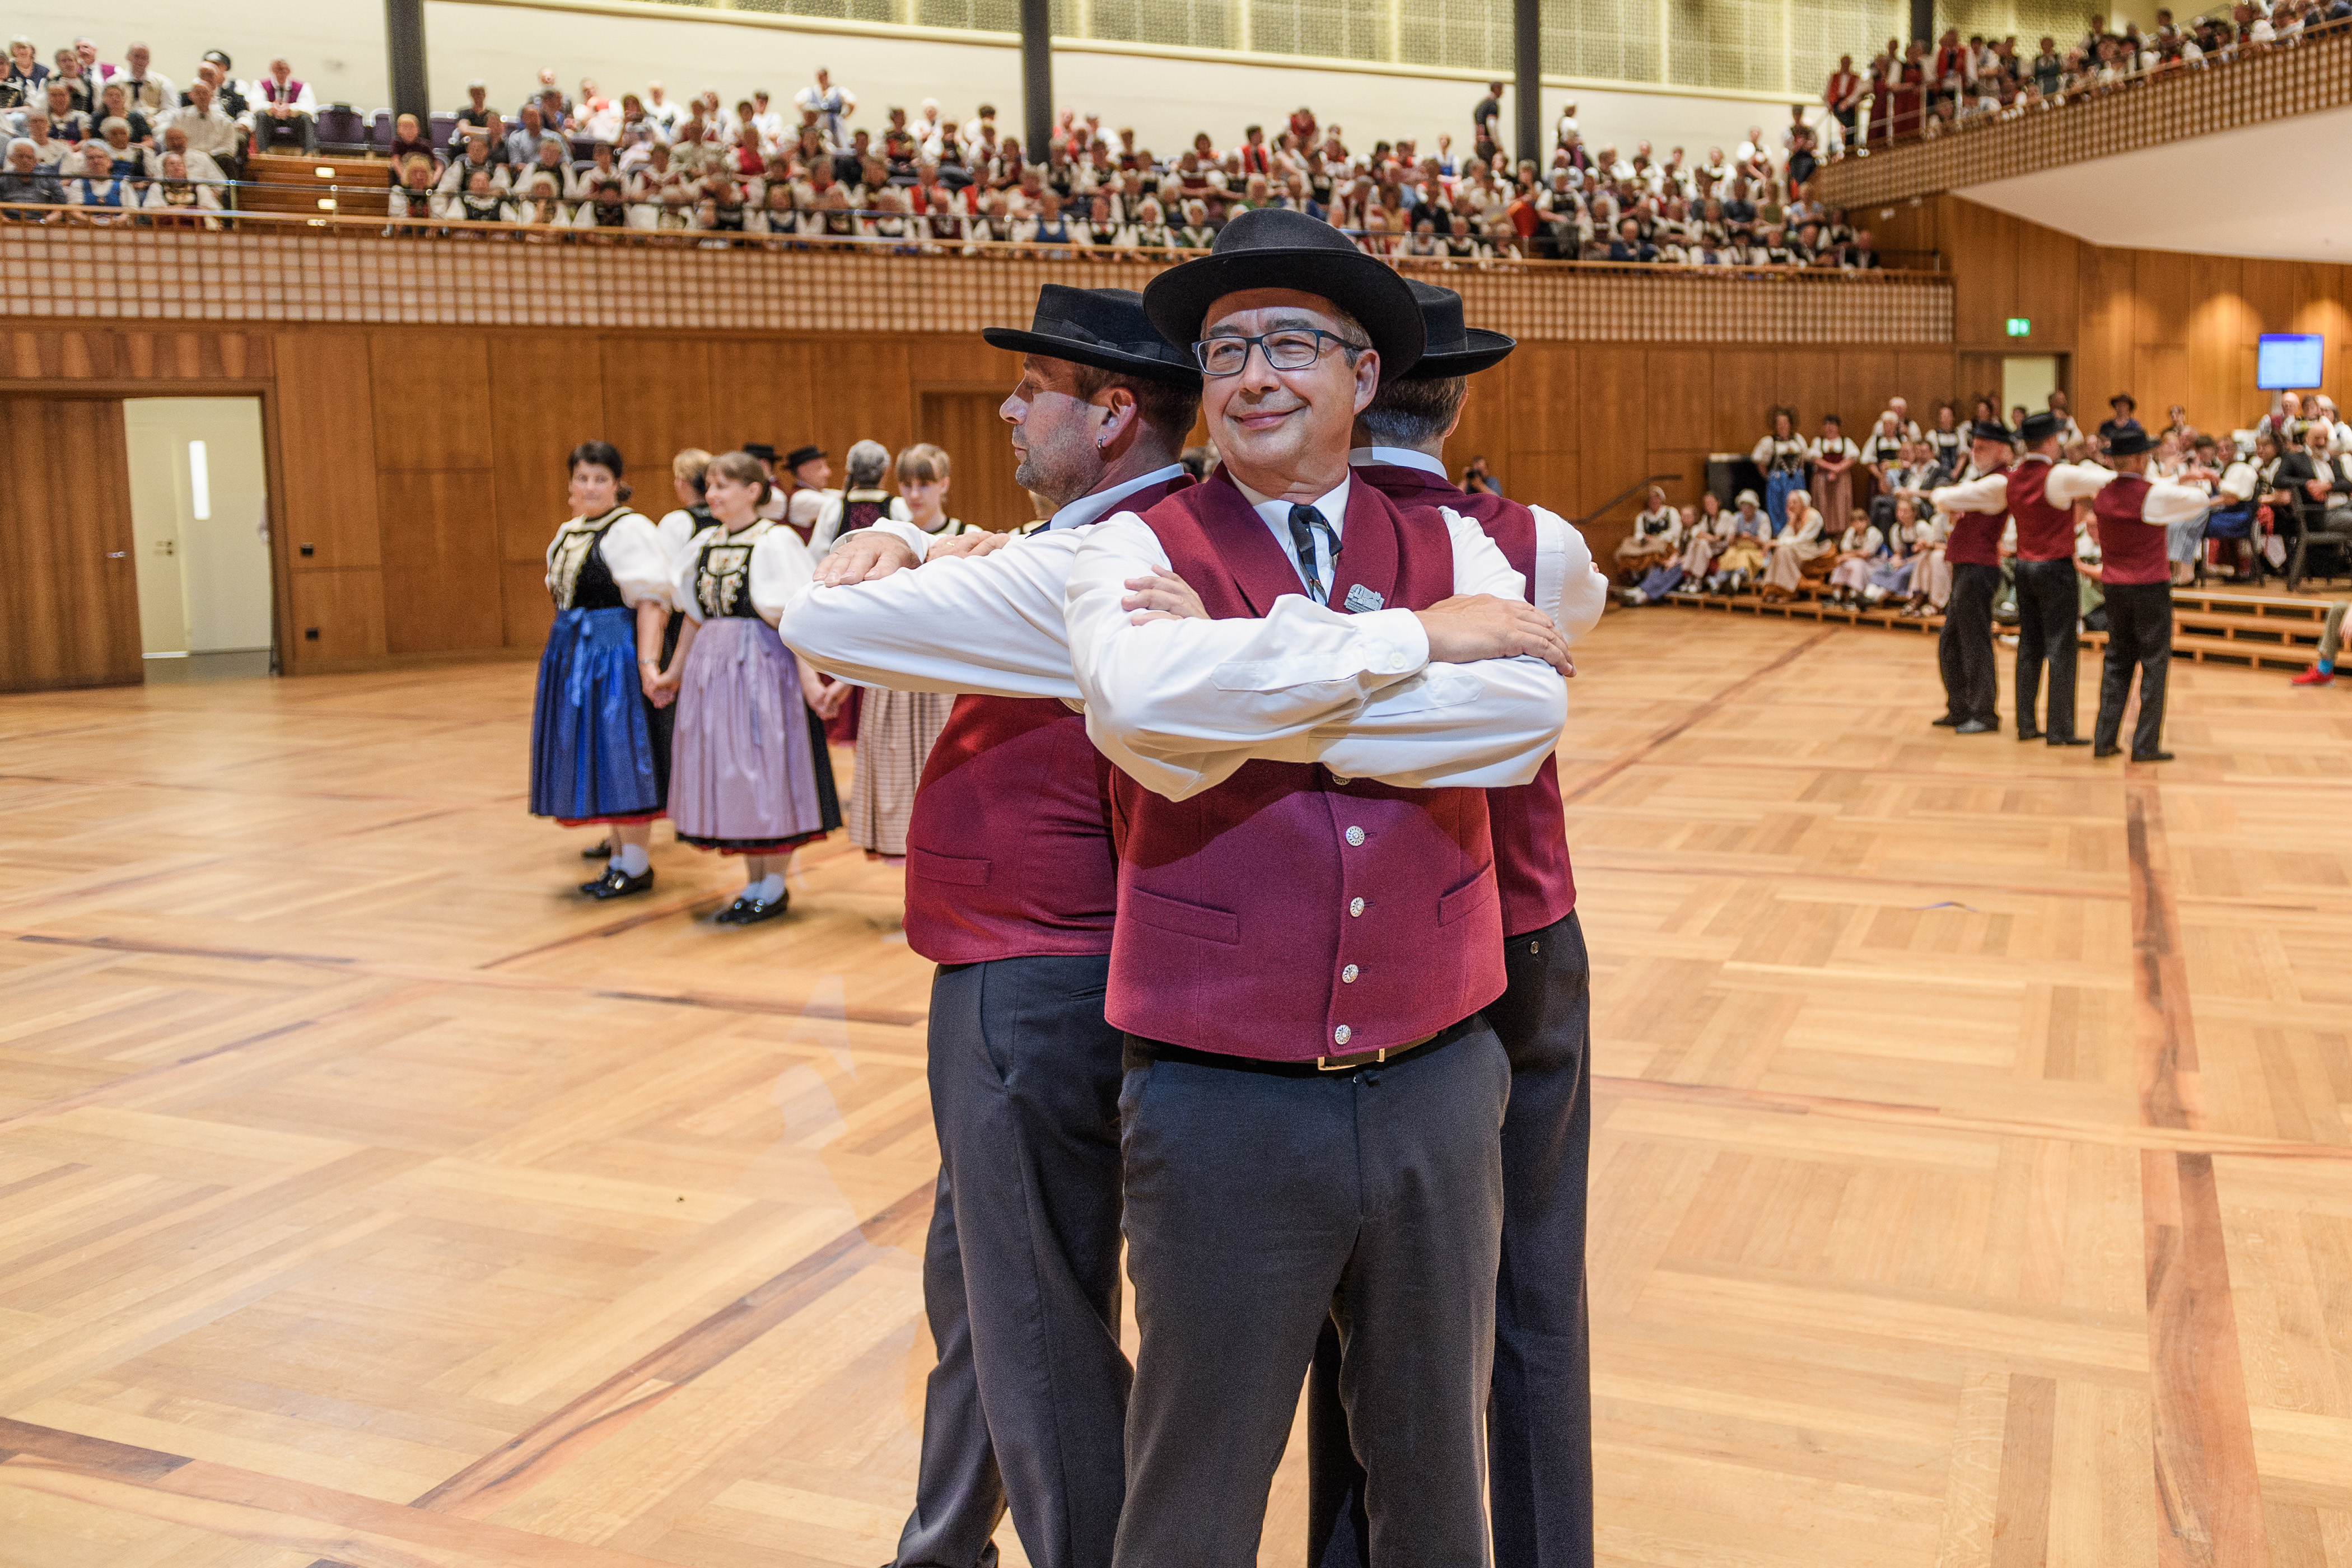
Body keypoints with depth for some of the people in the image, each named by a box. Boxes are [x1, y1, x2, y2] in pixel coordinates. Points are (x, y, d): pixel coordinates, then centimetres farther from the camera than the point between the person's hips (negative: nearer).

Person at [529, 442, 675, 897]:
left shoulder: (630, 530, -11)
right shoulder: (568, 534, 14)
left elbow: (650, 601, -19)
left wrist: (648, 662, -27)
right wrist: (565, 658, 18)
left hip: (614, 653, -9)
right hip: (573, 654, 9)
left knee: (620, 755, -6)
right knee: (592, 757, 12)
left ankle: (637, 866, 3)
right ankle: (620, 857, 21)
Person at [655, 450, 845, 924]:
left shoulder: (777, 542, -9)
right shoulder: (705, 544, 10)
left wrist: (810, 678, -21)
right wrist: (676, 669, 25)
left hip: (762, 667, -7)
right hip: (712, 667, 7)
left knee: (766, 772, 0)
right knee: (726, 774, 10)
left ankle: (775, 886, 13)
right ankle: (754, 882, 22)